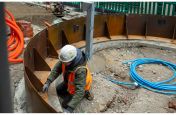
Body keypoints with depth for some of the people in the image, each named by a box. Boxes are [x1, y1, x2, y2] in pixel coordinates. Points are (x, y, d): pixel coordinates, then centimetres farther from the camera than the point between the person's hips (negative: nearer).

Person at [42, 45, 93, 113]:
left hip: (78, 88, -7)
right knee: (58, 91, 21)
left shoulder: (80, 70, -47)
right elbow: (57, 69, -17)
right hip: (70, 82, 7)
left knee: (65, 104, 6)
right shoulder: (66, 57, -28)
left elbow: (79, 90, -47)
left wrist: (70, 108, -50)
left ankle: (84, 94, 14)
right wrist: (48, 82, -29)